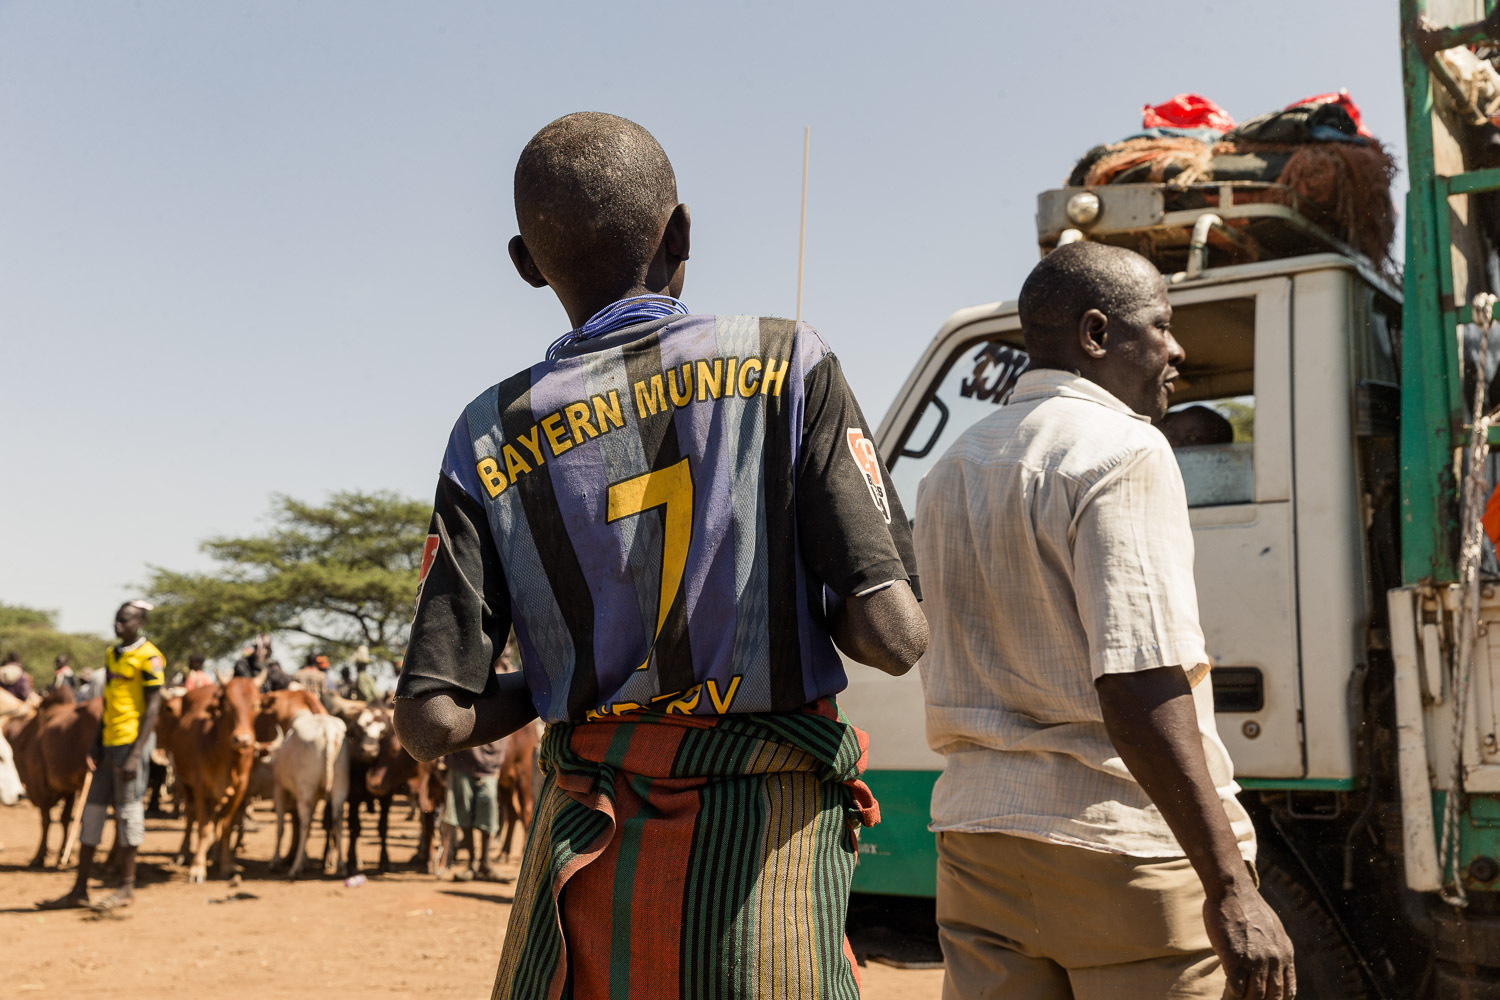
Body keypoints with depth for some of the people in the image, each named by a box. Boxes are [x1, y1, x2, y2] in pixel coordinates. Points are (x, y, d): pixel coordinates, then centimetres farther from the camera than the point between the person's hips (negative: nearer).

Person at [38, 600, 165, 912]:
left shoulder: (149, 657, -9)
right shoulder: (111, 655, 15)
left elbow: (153, 708, -13)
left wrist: (136, 754, -18)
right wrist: (97, 744, 12)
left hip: (132, 742, -8)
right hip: (109, 742, 8)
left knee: (128, 811, -2)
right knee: (93, 810, 8)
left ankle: (127, 888, 8)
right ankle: (79, 890, 14)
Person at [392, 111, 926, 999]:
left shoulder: (494, 438, 0)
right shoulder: (786, 365, -5)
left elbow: (433, 720, -4)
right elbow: (894, 635, -13)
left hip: (589, 857, 2)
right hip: (766, 850, -2)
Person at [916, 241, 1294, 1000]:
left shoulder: (951, 471, 13)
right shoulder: (1122, 452, -12)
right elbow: (1137, 687, -22)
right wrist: (1231, 890, -21)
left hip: (977, 849, 8)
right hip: (1124, 850, -7)